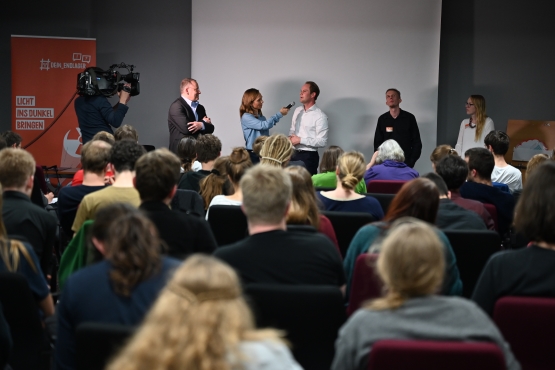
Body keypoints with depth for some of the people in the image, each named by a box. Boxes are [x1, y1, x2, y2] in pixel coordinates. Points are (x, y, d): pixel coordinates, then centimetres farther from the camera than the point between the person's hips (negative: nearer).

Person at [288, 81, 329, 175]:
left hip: (308, 156, -6)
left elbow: (322, 142, -17)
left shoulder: (320, 116, -12)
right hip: (294, 153, 6)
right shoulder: (297, 111, 10)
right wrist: (290, 138, -2)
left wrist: (300, 140, -18)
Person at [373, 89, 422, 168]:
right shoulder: (382, 119, 7)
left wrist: (411, 162, -6)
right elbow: (377, 143, 11)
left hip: (405, 162, -1)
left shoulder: (409, 118, 2)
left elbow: (417, 143, 3)